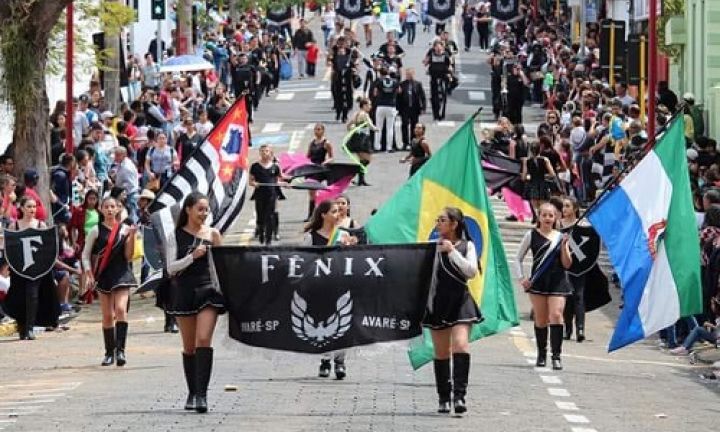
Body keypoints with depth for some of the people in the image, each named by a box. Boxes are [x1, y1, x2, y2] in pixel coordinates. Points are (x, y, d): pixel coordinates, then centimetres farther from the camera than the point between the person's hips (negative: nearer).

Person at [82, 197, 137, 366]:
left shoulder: (125, 229, 2)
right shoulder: (96, 231, 2)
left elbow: (128, 256, 1)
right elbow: (86, 254, 8)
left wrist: (131, 236, -11)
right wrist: (88, 273, -5)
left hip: (121, 274, -1)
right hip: (103, 275, 1)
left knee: (121, 309, -19)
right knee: (107, 315, 5)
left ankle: (120, 349, -22)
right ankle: (109, 352, 14)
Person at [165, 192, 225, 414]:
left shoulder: (212, 234, 5)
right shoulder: (177, 235, 3)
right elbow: (171, 268, -3)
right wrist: (192, 256, -16)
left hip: (207, 290, -1)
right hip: (184, 291, 1)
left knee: (203, 340, -16)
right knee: (189, 346, 9)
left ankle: (202, 394, -20)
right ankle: (192, 393, 21)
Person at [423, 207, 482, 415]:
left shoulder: (467, 246, 3)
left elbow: (472, 271, -10)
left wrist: (452, 251, -11)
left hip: (460, 300, -2)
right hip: (438, 302, 2)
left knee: (460, 344, -20)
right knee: (441, 352, 8)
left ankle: (459, 395, -24)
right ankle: (443, 398, 19)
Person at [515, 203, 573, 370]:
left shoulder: (560, 237, 7)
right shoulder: (532, 235, 5)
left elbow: (567, 264, 5)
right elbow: (518, 258, 9)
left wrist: (564, 246, -9)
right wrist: (521, 277, -3)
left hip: (557, 282, 0)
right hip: (538, 281, 0)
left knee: (556, 315, -14)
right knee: (541, 319, 4)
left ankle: (556, 355, -16)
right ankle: (541, 354, 19)